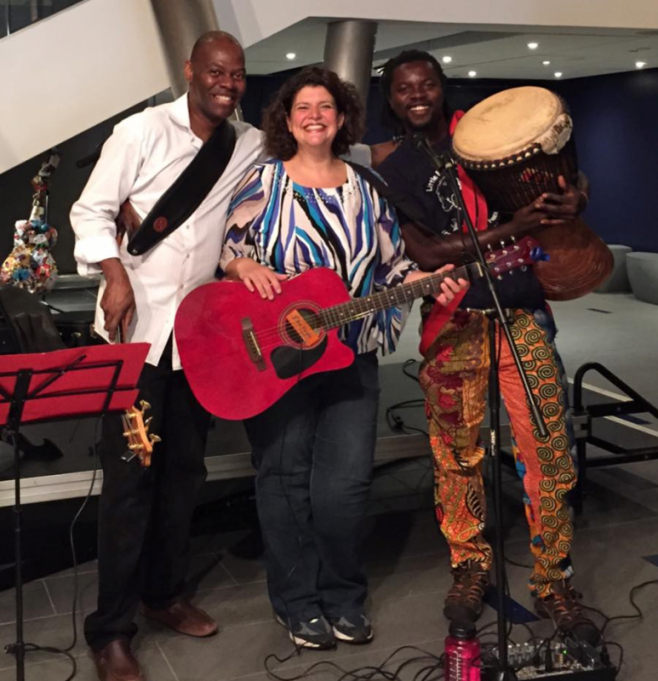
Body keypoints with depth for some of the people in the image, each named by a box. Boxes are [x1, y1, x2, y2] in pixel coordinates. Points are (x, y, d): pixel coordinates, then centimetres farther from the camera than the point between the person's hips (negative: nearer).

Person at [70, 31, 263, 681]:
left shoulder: (252, 145, 7)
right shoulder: (142, 132, -5)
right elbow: (92, 210, -4)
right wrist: (115, 277, -18)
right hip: (137, 324, -4)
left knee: (185, 466, 11)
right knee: (129, 473, -4)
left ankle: (164, 592, 29)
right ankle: (110, 628, 6)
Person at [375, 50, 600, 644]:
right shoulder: (392, 173, 4)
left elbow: (560, 183, 15)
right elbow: (426, 252, -11)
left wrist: (574, 202, -10)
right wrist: (509, 228, -21)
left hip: (523, 312, 1)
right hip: (455, 324, -1)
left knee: (550, 453, -2)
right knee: (458, 455, 6)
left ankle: (554, 583, 12)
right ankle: (471, 568, 25)